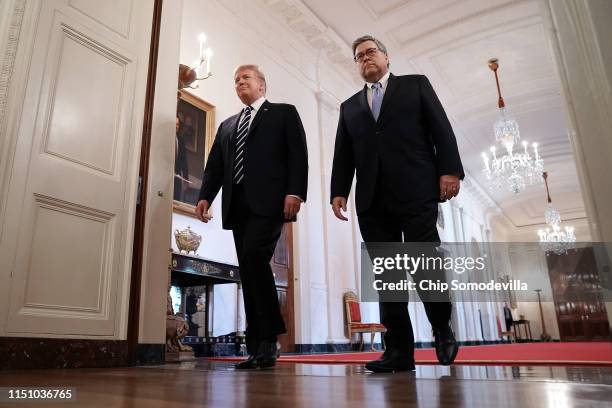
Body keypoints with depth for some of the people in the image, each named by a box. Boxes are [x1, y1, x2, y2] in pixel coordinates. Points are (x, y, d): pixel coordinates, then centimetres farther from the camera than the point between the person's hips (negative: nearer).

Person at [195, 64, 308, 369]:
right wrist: (205, 196, 1)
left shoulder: (284, 113, 14)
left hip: (268, 201, -5)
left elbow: (298, 155, 0)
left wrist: (295, 192, -15)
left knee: (253, 256, -24)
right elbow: (215, 165, 19)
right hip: (238, 205, 5)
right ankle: (257, 349, 5)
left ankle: (269, 339, -11)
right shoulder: (227, 125, 27)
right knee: (248, 271, 1)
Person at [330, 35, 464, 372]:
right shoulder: (349, 107, 23)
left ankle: (443, 330, 18)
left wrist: (449, 170, -8)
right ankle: (399, 350, 5)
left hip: (416, 192, -3)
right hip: (373, 200, 3)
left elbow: (441, 129, 5)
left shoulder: (416, 85, 16)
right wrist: (338, 191, 3)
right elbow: (343, 155, 16)